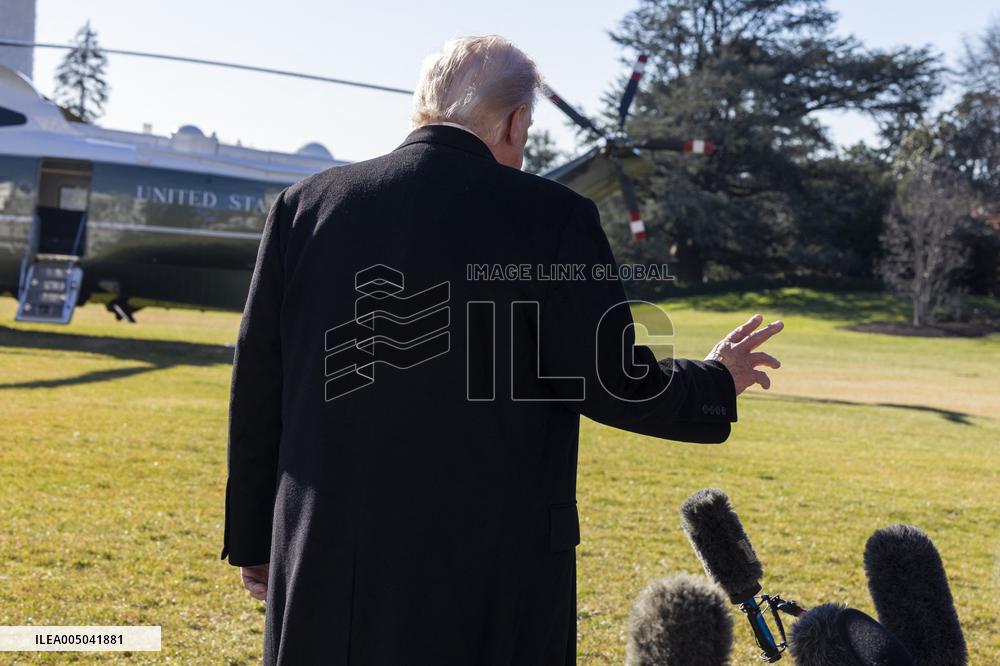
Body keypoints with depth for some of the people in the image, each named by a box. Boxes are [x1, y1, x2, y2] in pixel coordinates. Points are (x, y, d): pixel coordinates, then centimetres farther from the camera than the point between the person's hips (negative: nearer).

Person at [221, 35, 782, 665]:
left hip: (325, 569, 4)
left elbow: (256, 390, 5)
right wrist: (717, 382, 13)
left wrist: (254, 542, 15)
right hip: (489, 589, -3)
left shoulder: (305, 205, 2)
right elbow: (613, 382, -8)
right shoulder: (550, 217, -10)